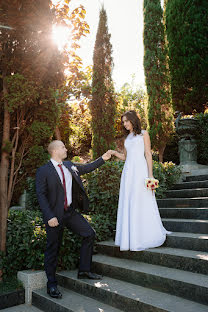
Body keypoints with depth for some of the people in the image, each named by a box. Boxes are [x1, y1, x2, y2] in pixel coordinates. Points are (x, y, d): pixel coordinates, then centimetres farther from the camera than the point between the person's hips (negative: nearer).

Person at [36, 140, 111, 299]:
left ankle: (84, 270, 19)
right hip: (55, 215, -6)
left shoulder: (69, 166, 8)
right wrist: (49, 216, -22)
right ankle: (52, 285, 20)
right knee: (53, 249, 4)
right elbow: (41, 195, -14)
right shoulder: (43, 171, -11)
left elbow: (86, 168, 24)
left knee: (90, 234, 4)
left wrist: (102, 159, 21)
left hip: (70, 211, 6)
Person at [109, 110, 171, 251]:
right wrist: (115, 153, 4)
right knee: (127, 204, 3)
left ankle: (146, 237, 3)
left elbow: (148, 154, -3)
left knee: (141, 203, -6)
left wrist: (150, 174, -11)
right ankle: (130, 238, 10)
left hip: (140, 170, -6)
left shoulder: (143, 134, 5)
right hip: (128, 171, 6)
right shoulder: (127, 137, 22)